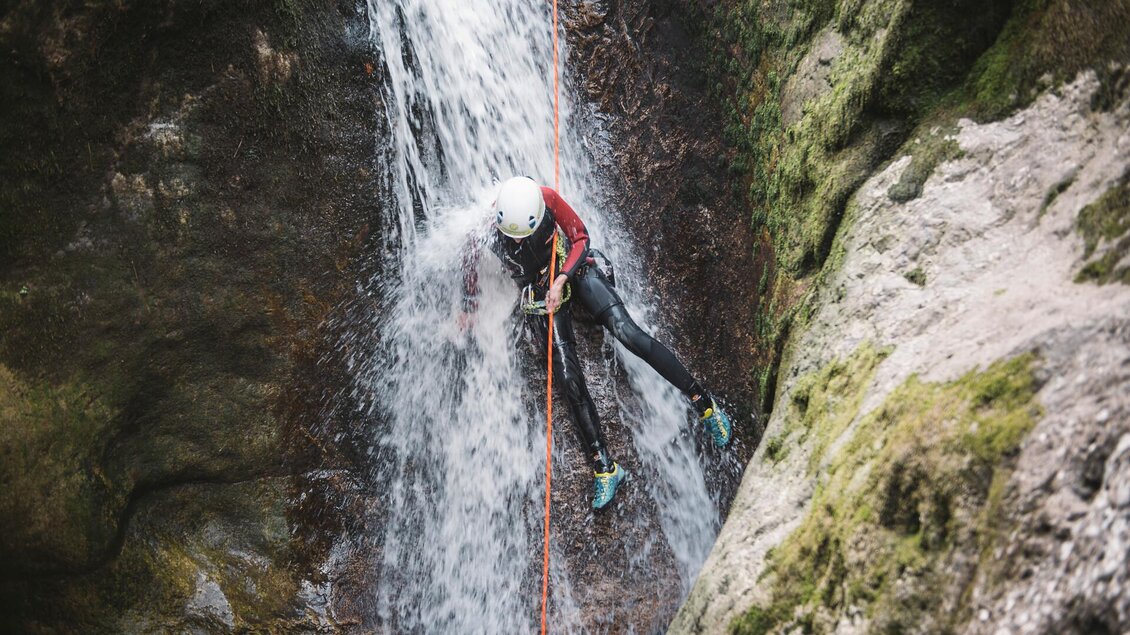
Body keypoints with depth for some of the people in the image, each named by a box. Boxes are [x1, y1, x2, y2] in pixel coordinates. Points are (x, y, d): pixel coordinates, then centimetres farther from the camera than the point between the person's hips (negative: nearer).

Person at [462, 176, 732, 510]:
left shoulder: (548, 198, -24)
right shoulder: (489, 238, -22)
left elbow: (580, 238, -9)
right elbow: (470, 267, 1)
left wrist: (561, 280, -21)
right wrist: (469, 309, 10)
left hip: (574, 269, 0)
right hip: (540, 292, 0)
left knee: (627, 332, -19)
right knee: (568, 379, -11)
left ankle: (702, 400, -9)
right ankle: (603, 466, -6)